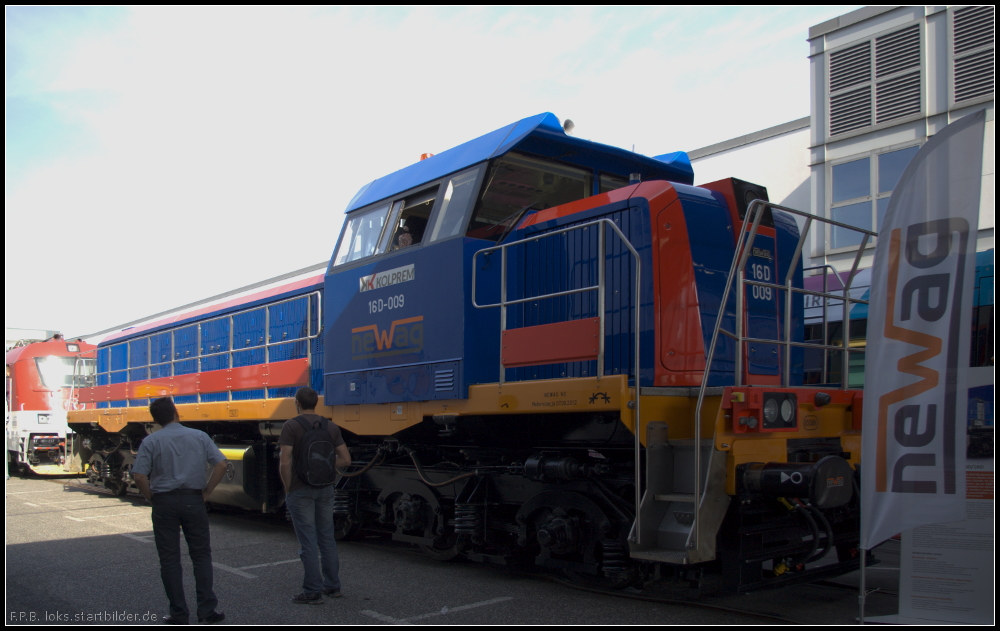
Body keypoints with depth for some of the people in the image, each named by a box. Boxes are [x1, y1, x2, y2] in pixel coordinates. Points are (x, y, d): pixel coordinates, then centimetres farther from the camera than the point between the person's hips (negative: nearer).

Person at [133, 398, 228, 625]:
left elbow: (139, 476, -12)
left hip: (164, 503, -1)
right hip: (193, 501, 1)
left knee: (169, 559, 8)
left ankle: (179, 614, 11)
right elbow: (221, 465, -5)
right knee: (201, 555, 10)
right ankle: (207, 610, 8)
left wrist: (151, 497, 3)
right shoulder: (199, 436, 1)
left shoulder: (151, 442, -4)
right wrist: (206, 492, 4)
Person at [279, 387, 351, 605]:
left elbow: (285, 462, -17)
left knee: (307, 541, 0)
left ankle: (313, 592, 4)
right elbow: (345, 460, 2)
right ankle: (332, 586, 21)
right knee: (326, 537, 15)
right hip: (325, 488, 5)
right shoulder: (331, 426, 4)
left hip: (300, 490, -5)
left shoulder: (291, 426, -10)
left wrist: (288, 488, -5)